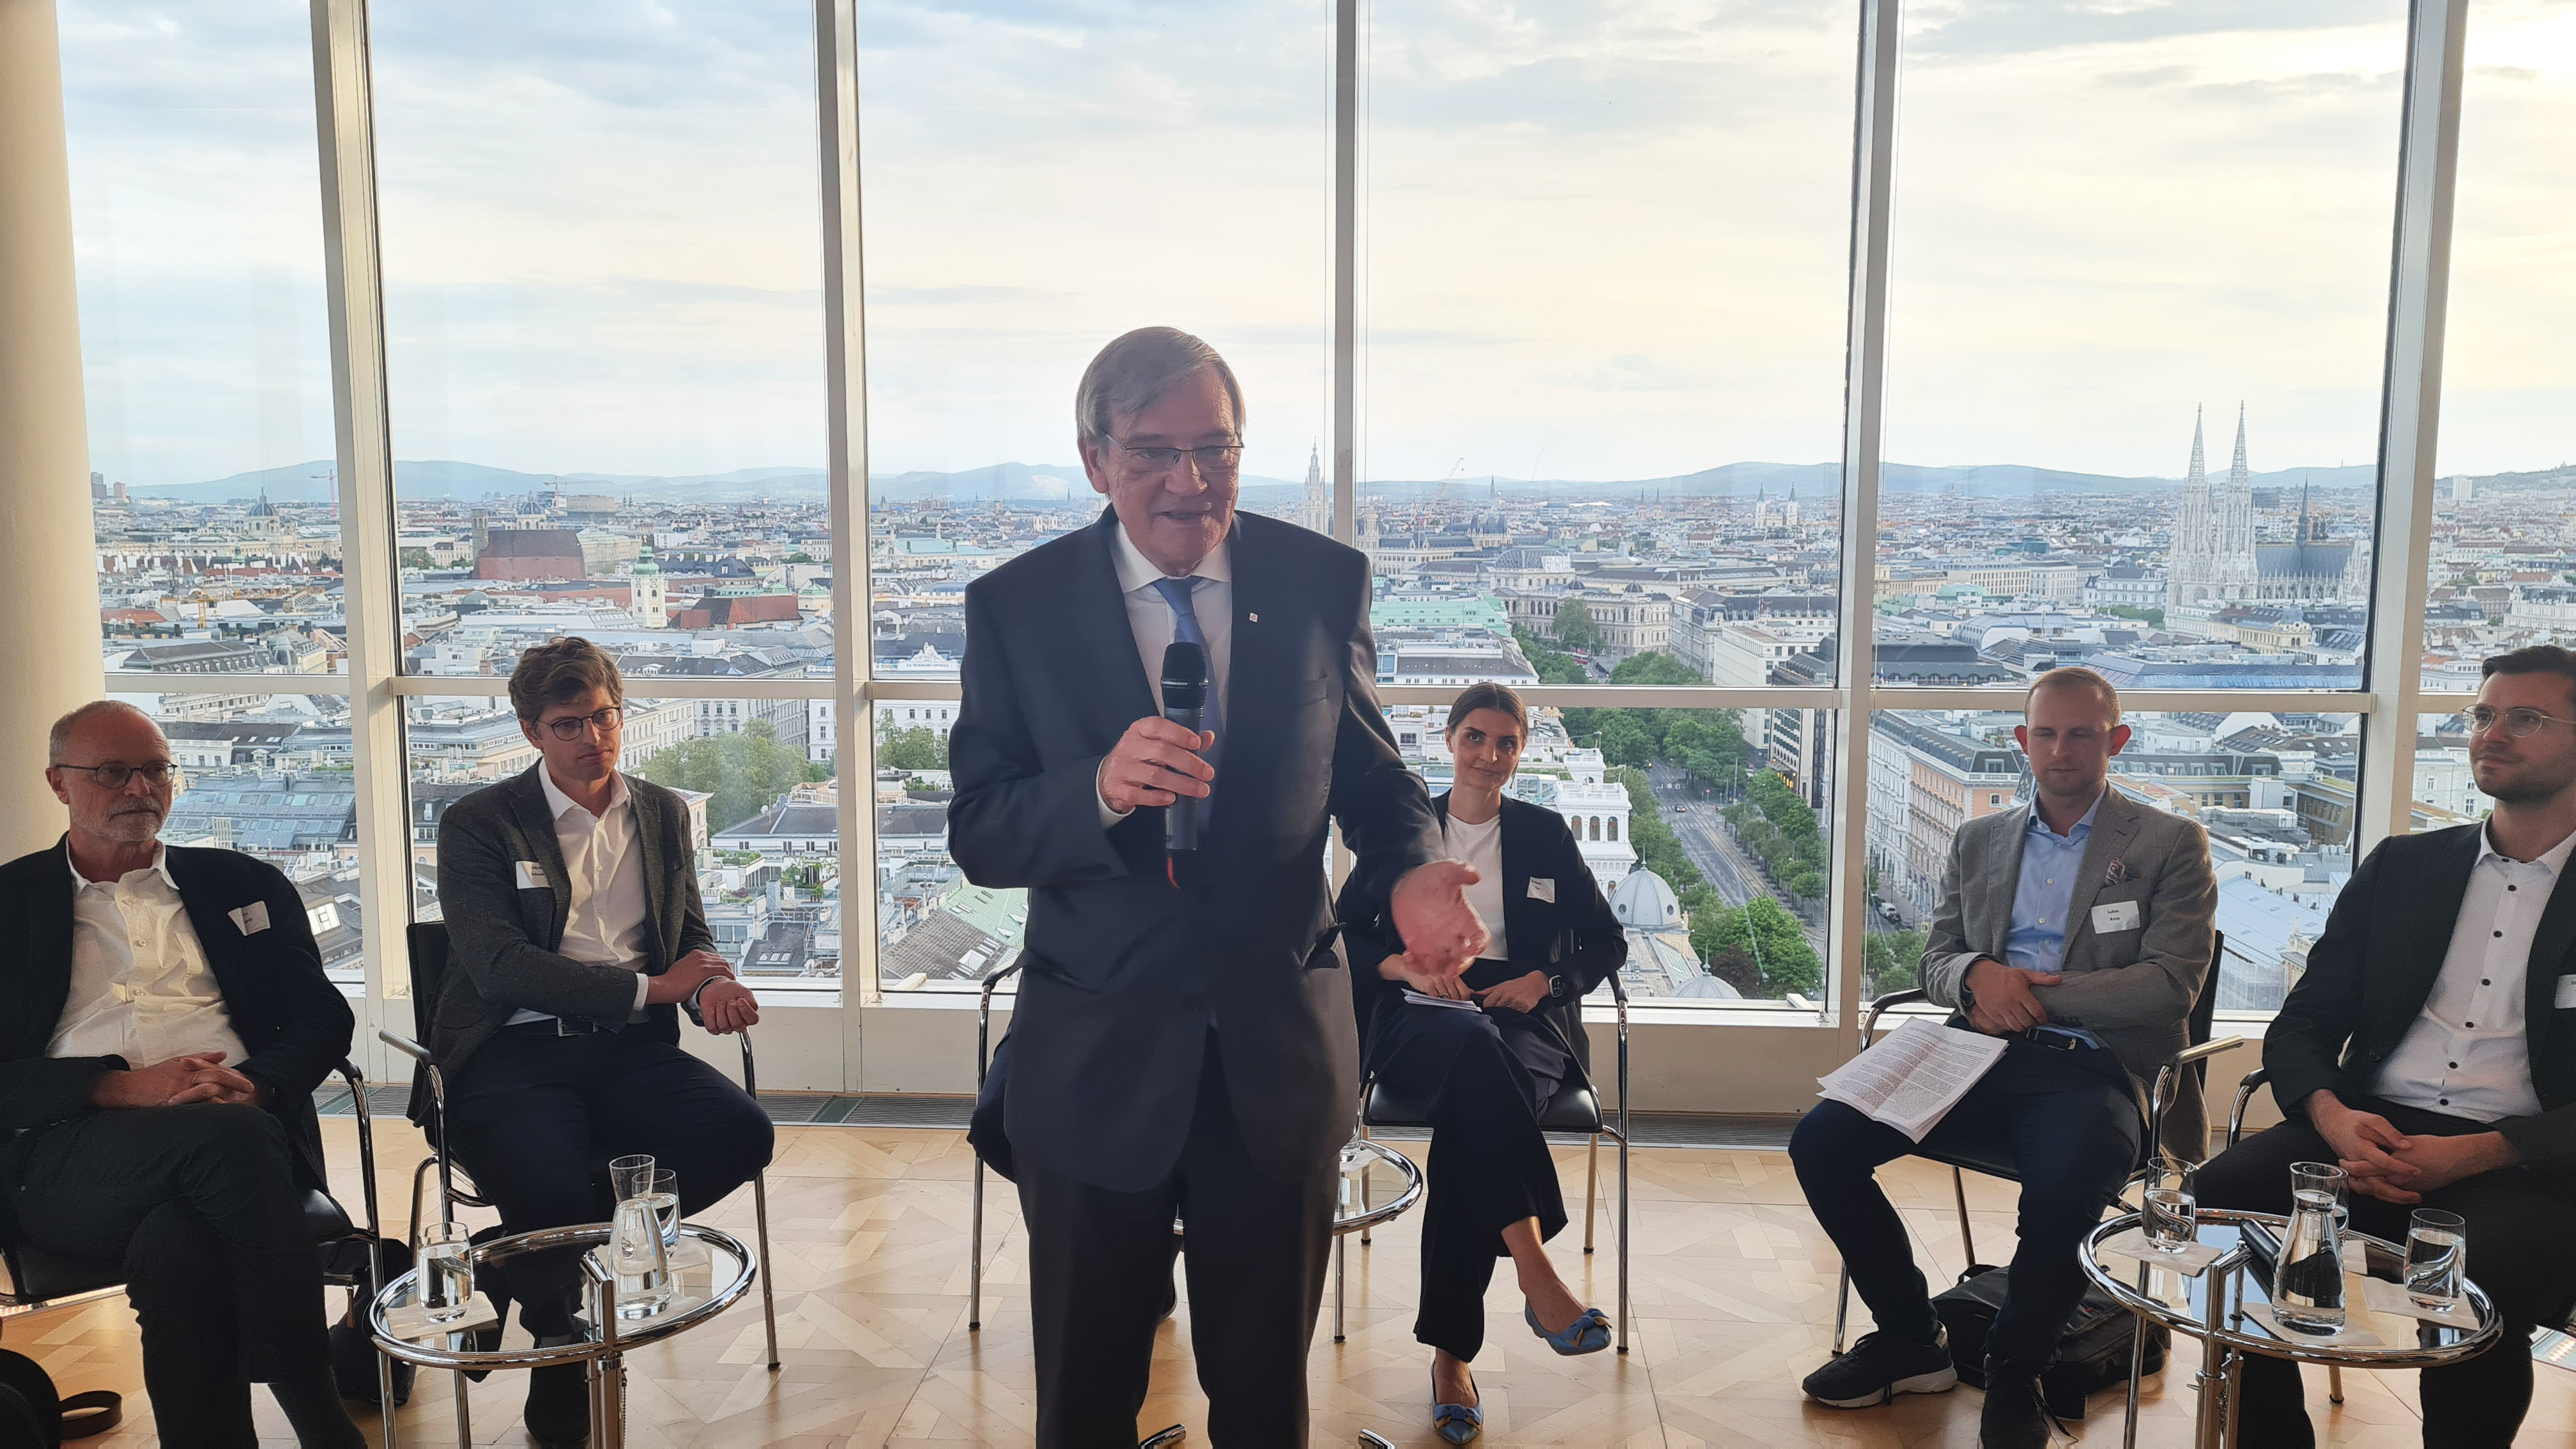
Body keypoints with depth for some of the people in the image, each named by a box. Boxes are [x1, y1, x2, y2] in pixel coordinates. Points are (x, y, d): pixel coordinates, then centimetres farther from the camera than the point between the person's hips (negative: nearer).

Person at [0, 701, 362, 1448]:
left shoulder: (242, 885, 22)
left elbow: (325, 1016, 14)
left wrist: (256, 1083, -8)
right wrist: (127, 1086, -14)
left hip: (241, 1127, 1)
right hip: (65, 1156, -1)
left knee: (178, 1248, -35)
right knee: (228, 1134, -33)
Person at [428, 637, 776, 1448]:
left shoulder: (663, 814, 17)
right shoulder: (478, 825, 2)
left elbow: (691, 935, 22)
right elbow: (501, 965, -10)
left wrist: (710, 988, -4)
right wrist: (648, 987, -15)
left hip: (628, 1048, 4)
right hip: (514, 1053, -4)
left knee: (742, 1133, -25)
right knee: (549, 1190, -32)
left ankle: (547, 1247, -4)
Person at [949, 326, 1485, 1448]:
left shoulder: (1323, 581, -4)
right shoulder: (1016, 607, -7)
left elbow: (1370, 774, 4)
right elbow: (979, 835, -8)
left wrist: (1411, 871, -18)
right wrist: (1100, 791, -29)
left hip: (1279, 1050, 1)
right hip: (1096, 1057, 0)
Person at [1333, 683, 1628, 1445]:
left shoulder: (1545, 833, 15)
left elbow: (1607, 942, 16)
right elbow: (1344, 930, 12)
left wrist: (1544, 980, -4)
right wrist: (1404, 965, -8)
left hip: (1525, 1019, 0)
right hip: (1421, 1020, 0)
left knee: (1472, 1115, -35)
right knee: (1474, 1047, -39)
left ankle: (1449, 1352, -31)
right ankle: (1536, 1274, -45)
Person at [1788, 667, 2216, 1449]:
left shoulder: (2171, 846, 6)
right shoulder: (1978, 840, 19)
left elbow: (2172, 981, -6)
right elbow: (1936, 959, 17)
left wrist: (2038, 994, -13)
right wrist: (1977, 974, -7)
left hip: (2093, 1068, -4)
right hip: (1984, 1056, 4)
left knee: (2062, 1191, -37)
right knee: (1820, 1140, -17)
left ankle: (2014, 1375, -6)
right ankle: (1910, 1338, 3)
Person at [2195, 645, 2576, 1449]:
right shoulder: (2401, 867, 15)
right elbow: (2300, 1027, 11)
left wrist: (2474, 1154, -19)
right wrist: (2334, 1117, -11)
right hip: (2373, 1132, 3)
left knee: (2483, 1283, -35)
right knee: (2216, 1199, -25)